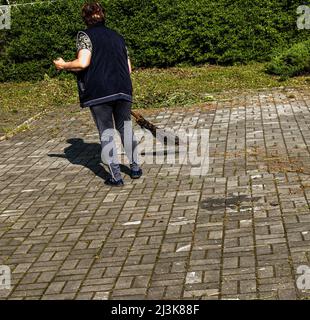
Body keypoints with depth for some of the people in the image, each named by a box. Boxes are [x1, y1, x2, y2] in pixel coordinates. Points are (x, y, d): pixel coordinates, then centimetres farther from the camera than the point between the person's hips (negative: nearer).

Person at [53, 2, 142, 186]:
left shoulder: (85, 36, 1)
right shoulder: (117, 36, 16)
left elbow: (83, 63, -14)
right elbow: (129, 68, 15)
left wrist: (64, 65, 3)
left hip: (99, 93, -4)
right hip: (123, 90, 4)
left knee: (106, 133, 4)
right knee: (126, 128, 18)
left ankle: (116, 176, 3)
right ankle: (135, 167, 21)